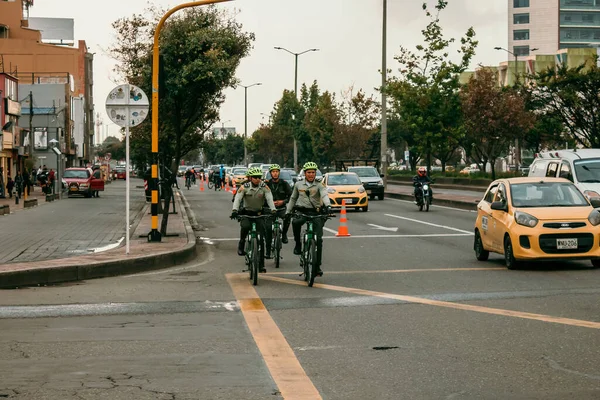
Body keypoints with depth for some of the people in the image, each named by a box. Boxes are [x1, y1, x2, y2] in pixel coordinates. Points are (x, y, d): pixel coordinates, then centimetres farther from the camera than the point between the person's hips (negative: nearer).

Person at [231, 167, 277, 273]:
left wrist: (273, 210, -36)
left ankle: (261, 264, 0)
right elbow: (237, 199, -19)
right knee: (245, 226, -34)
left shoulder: (264, 187, -9)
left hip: (259, 213, 1)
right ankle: (241, 244, -4)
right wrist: (235, 210, -37)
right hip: (246, 213, -1)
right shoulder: (244, 187, -10)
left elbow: (269, 199, -18)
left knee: (261, 239, -5)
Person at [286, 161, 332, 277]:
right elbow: (293, 198, 21)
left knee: (318, 239, -6)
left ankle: (317, 266, 2)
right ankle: (298, 244, -12)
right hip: (302, 211, 1)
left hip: (316, 212, -1)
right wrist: (288, 212, 16)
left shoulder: (319, 185, 0)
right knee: (296, 222, -35)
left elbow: (324, 195, -18)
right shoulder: (298, 184, 10)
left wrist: (328, 205, -37)